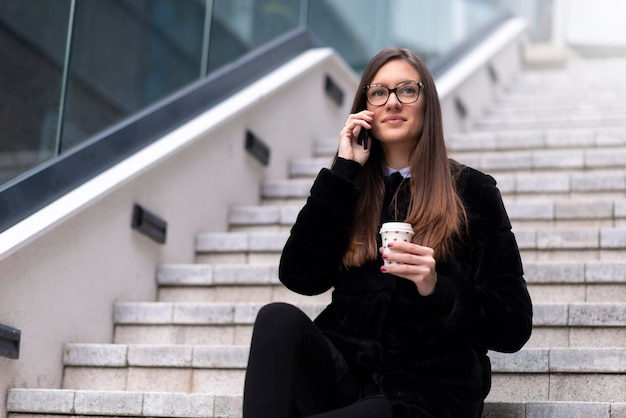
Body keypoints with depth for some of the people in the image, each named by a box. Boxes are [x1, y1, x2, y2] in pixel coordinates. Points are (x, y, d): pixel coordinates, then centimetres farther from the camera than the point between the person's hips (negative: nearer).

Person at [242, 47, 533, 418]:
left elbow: (515, 327, -1)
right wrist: (343, 171, -2)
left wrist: (439, 289, -20)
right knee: (279, 318, -28)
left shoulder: (472, 192, 3)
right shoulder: (348, 188, 14)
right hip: (346, 374, 5)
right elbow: (299, 277, -4)